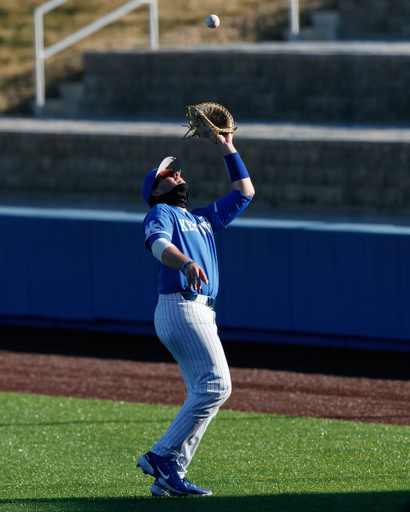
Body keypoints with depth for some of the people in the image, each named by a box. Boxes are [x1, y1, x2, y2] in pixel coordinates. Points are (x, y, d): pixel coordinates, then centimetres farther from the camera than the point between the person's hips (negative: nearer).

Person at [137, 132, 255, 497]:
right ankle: (164, 456, -19)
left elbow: (244, 192, 36)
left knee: (205, 394, 2)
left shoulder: (203, 218, 29)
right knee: (216, 384, -19)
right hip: (180, 306, -9)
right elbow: (159, 245, -17)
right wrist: (187, 263, -38)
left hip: (201, 312, 9)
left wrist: (228, 150, 33)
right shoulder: (161, 213, 5)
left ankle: (168, 477, -2)